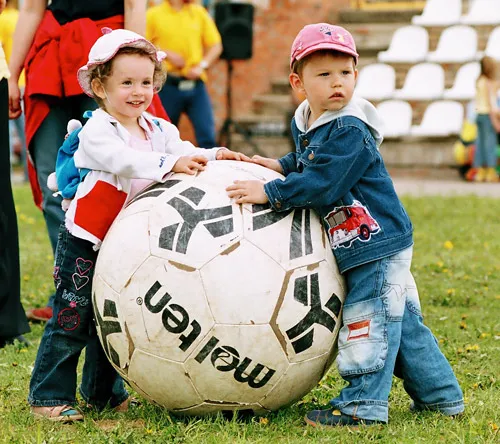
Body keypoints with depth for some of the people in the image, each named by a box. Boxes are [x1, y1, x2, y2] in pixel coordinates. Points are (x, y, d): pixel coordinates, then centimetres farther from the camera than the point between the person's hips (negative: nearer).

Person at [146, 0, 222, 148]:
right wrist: (167, 54, -11)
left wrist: (202, 65, -4)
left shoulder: (199, 12, 11)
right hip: (168, 84, -2)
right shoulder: (153, 15, 3)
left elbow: (216, 46, 11)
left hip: (195, 83, 2)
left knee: (207, 136, -8)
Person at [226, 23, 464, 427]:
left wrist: (269, 192, -23)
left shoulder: (350, 131, -21)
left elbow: (321, 182, -27)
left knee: (367, 320, -4)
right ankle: (440, 395, 26)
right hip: (361, 249, 10)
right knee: (403, 324, 16)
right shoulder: (305, 124, 8)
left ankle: (364, 404, 4)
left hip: (378, 244, -10)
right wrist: (282, 165, 9)